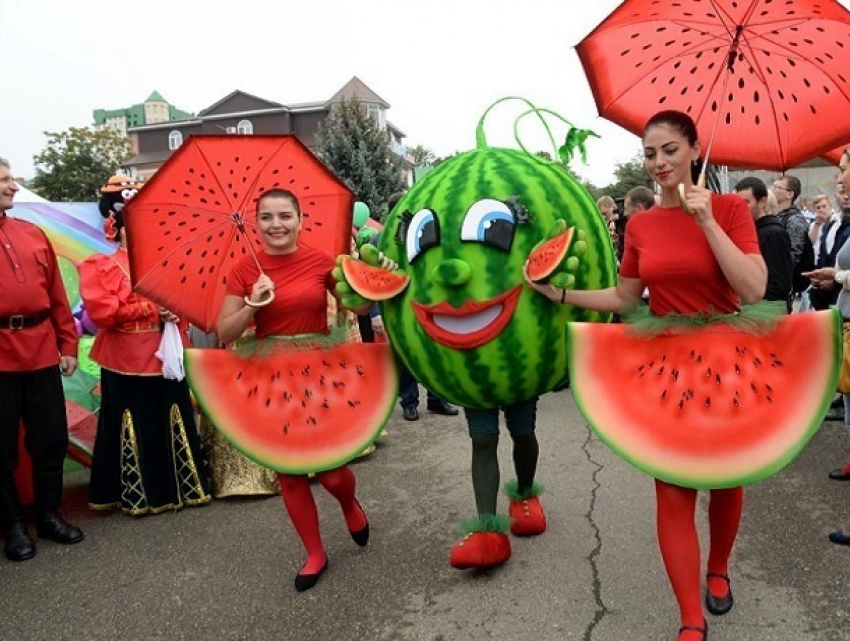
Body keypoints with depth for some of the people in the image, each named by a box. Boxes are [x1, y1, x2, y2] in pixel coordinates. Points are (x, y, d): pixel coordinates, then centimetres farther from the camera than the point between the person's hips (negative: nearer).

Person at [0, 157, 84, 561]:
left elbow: (58, 296, 12)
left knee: (51, 439, 12)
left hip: (43, 355, 4)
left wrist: (68, 345, 10)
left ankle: (48, 515, 29)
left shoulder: (33, 235, 10)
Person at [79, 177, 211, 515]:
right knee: (136, 430, 4)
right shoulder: (102, 266, -4)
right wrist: (151, 309, -15)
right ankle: (137, 494, 18)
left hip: (166, 358, 5)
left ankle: (181, 485, 24)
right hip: (127, 363, -4)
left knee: (173, 425, 11)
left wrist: (175, 311, -9)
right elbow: (102, 310, -16)